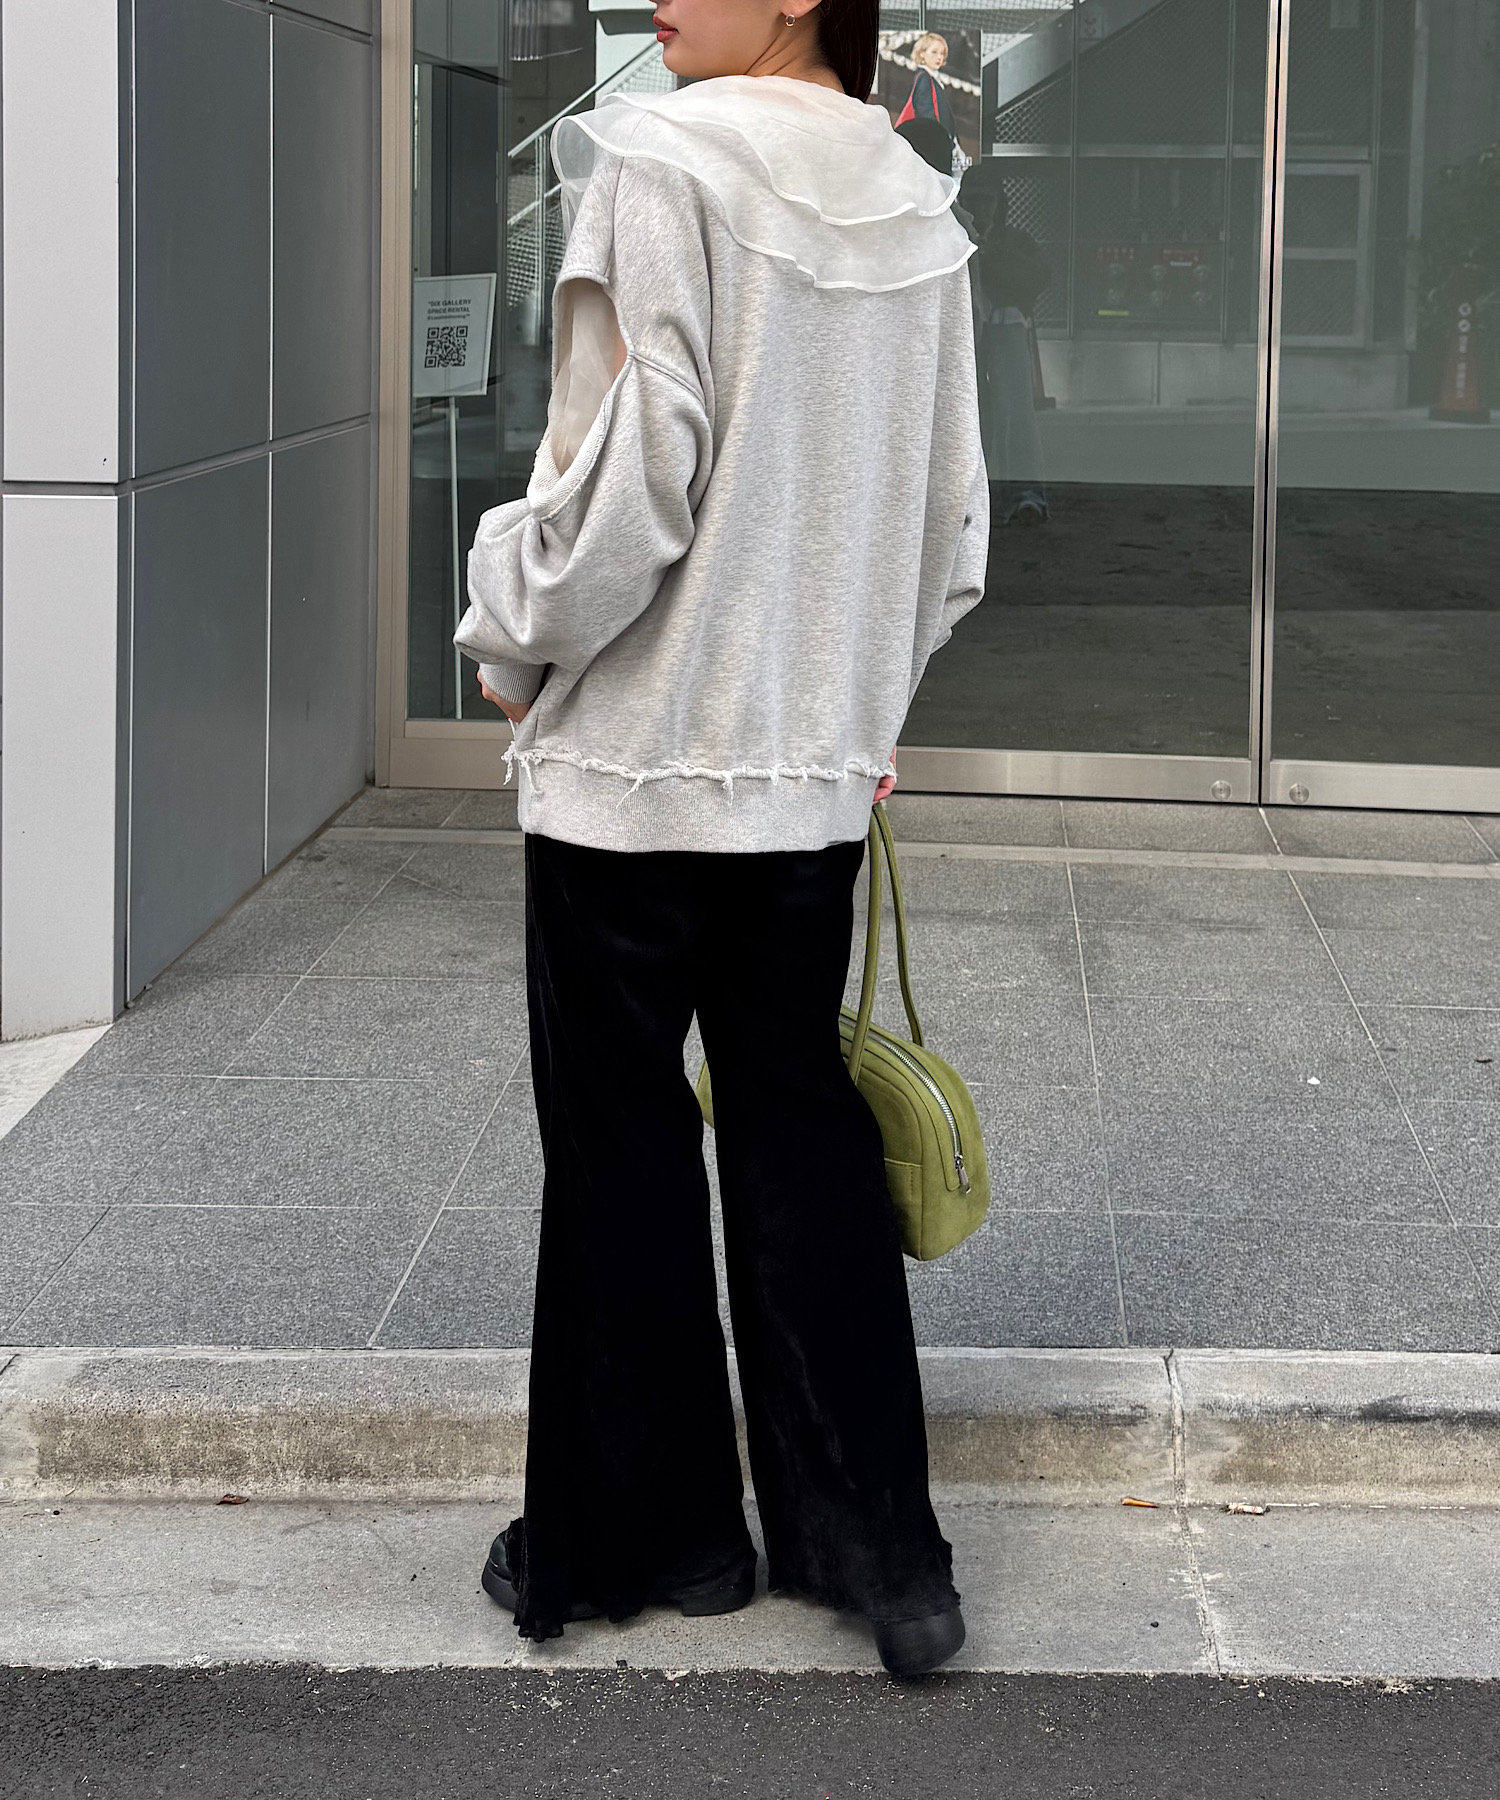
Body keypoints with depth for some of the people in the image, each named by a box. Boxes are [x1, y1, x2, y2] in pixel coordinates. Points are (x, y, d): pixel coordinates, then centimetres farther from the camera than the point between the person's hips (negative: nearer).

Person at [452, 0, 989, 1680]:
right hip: (816, 772, 6)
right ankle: (874, 1540, 15)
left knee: (622, 1149, 7)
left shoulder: (660, 168, -15)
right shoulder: (915, 213, 5)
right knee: (801, 1130, 13)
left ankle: (644, 1529, 18)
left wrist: (511, 641, -2)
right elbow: (953, 524, 10)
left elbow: (630, 478, -18)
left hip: (636, 760, -6)